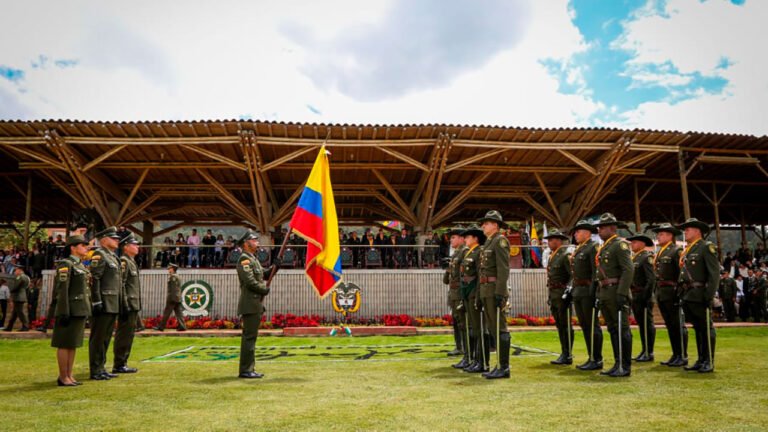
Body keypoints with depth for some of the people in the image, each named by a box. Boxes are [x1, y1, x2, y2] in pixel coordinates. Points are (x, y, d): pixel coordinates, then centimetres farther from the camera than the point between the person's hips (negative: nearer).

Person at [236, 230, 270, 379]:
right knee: (249, 337, -7)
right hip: (250, 305, -10)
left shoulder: (253, 259, 19)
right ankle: (245, 370, -2)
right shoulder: (244, 259, -11)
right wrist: (265, 289, -7)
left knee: (251, 337, 12)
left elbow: (260, 276, 22)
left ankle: (248, 369, 19)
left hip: (255, 305, 10)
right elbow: (250, 281, -20)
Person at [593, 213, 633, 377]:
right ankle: (618, 364, 18)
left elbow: (628, 270, -17)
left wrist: (622, 293, -23)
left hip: (616, 293, -9)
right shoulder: (604, 247, 19)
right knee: (612, 330, 12)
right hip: (605, 294, 9)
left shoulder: (620, 244, -9)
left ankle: (626, 367, 3)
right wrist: (599, 294, 17)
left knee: (622, 330, -3)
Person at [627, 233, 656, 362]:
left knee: (647, 324, -2)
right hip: (635, 297, 9)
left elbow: (651, 278, -18)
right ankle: (644, 351, 20)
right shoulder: (634, 258, 17)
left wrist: (647, 297, -20)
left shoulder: (646, 257, -10)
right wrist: (631, 296, 15)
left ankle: (649, 353, 4)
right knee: (641, 324, 13)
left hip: (643, 297, -9)